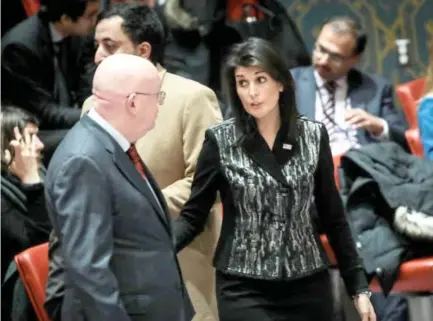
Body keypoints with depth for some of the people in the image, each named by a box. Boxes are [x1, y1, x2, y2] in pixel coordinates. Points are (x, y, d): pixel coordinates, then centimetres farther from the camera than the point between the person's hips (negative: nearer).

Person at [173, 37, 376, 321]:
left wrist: (359, 286, 6)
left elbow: (333, 218, 8)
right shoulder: (220, 140, -4)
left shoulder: (314, 136, 2)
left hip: (308, 286, 2)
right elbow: (193, 215, -2)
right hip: (244, 290, -2)